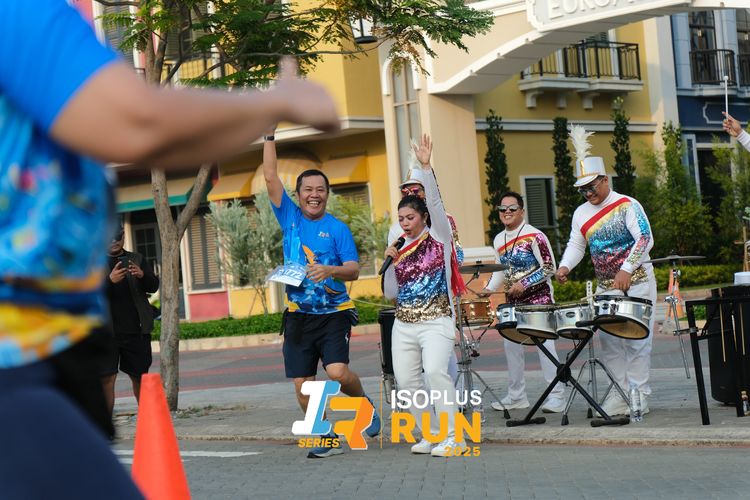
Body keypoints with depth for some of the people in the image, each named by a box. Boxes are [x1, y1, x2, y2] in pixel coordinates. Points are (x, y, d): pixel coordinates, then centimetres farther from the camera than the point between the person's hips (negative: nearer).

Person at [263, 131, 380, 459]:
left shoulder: (338, 229, -1)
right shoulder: (290, 218, 6)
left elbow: (353, 270, -9)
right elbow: (270, 177, 1)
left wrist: (330, 270, -29)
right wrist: (270, 136, -3)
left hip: (333, 313, -3)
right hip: (298, 316, 3)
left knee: (337, 372, -21)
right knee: (303, 385, 1)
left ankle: (365, 405, 9)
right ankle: (326, 439, 17)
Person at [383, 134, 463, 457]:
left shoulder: (439, 237, 1)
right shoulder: (400, 249, 13)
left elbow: (435, 202, -14)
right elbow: (391, 293, 14)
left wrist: (424, 168, -22)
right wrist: (391, 264, 0)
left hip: (436, 322, -6)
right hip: (404, 324, 6)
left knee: (434, 371, -26)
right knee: (406, 382, 0)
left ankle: (451, 436, -20)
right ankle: (430, 435, 14)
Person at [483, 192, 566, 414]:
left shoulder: (534, 236, -11)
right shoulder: (499, 241, 10)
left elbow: (549, 268, -12)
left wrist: (524, 284, -18)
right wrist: (489, 288, 5)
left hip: (538, 299, -7)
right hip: (513, 302, 7)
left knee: (545, 344, -10)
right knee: (511, 346, 8)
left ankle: (556, 396, -6)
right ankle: (516, 396, 19)